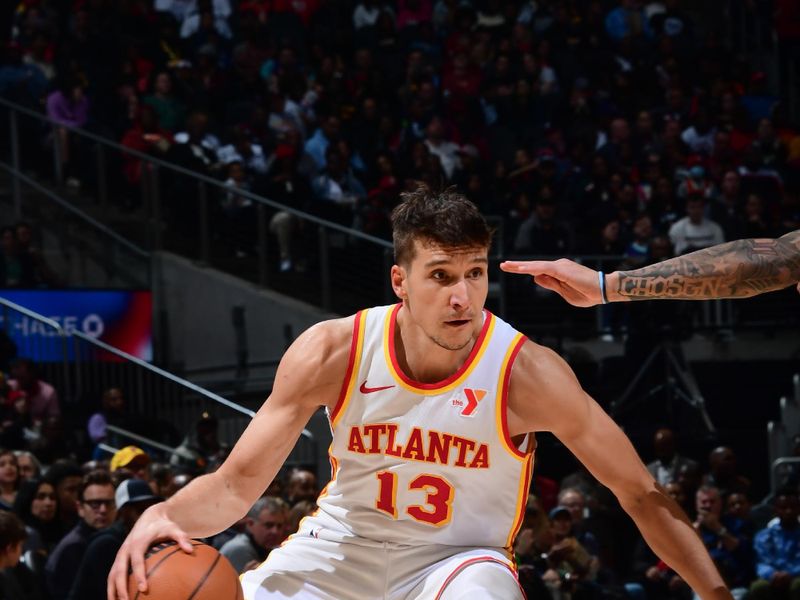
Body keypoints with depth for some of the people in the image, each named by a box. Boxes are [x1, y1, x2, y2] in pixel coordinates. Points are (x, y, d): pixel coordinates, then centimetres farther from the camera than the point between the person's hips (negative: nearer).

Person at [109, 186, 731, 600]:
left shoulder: (529, 373, -24)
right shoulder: (333, 353, -19)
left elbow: (641, 494, -14)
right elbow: (237, 484, -13)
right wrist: (164, 515, -35)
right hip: (338, 547, 3)